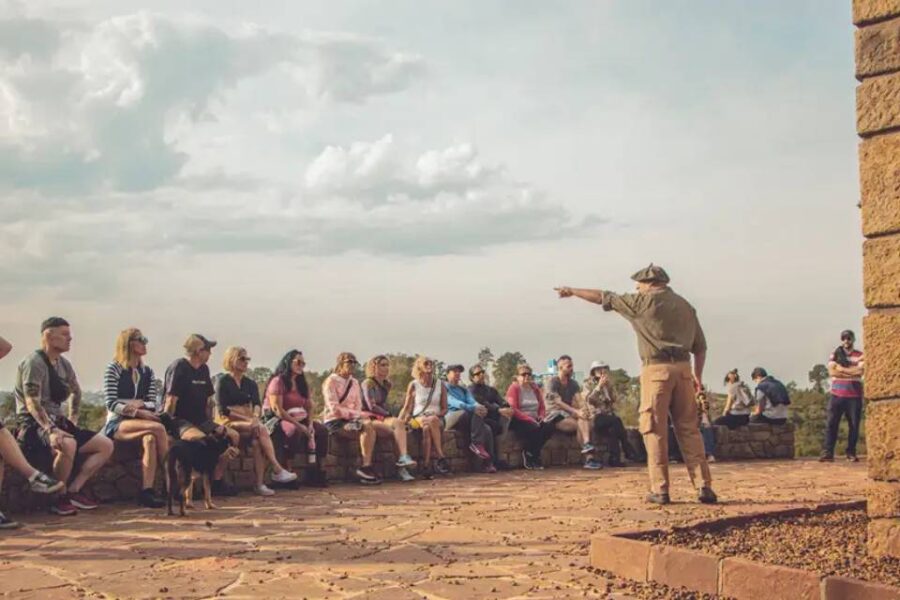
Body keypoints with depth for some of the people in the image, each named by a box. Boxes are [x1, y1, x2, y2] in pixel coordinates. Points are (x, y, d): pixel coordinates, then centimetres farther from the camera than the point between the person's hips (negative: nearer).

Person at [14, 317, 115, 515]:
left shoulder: (63, 364, 13)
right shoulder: (34, 362, -13)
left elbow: (76, 392, 31)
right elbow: (32, 403, -24)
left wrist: (73, 421, 19)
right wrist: (51, 430, -35)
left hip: (57, 422, 9)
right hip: (35, 425, -9)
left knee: (106, 445, -2)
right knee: (67, 444, -38)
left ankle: (74, 490, -6)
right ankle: (59, 498, -18)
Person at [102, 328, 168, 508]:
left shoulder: (147, 372, 16)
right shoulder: (114, 369, 0)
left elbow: (153, 404, 7)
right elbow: (111, 404, -10)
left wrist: (137, 403, -14)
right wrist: (138, 412, -20)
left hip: (138, 423, 4)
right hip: (117, 424, -4)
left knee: (150, 440, -32)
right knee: (158, 428, -30)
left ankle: (147, 492, -37)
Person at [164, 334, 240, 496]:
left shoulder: (203, 369, 15)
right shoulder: (179, 367, -11)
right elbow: (171, 399, -17)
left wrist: (211, 425, 12)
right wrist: (167, 426, -21)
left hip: (200, 421, 9)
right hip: (180, 421, -9)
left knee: (233, 436, -1)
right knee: (199, 438, -38)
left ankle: (217, 481, 1)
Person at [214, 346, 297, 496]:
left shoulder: (250, 384, 18)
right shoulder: (222, 381, 0)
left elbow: (257, 404, 3)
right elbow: (223, 410, -10)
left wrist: (255, 416, -22)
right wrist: (248, 419, -18)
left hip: (248, 422, 4)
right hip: (228, 422, -4)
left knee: (257, 441, -31)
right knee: (262, 430, -31)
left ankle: (260, 483, -36)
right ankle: (277, 470, -34)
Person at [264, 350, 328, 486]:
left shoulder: (302, 383, 17)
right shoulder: (278, 381, -9)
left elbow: (309, 406, 12)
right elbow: (277, 410, -18)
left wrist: (310, 424, -8)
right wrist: (298, 424, -22)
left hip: (299, 419, 8)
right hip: (278, 419, -8)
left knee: (322, 430, -14)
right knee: (294, 430, -37)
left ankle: (318, 472, -16)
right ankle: (288, 472, -34)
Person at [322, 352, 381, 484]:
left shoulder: (354, 383, 18)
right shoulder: (331, 381, -3)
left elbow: (358, 406, 15)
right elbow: (334, 408, -14)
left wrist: (359, 415, -9)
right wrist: (357, 415, -20)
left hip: (351, 420, 6)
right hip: (334, 422, -6)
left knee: (369, 424, -27)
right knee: (367, 427, -29)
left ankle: (366, 467, -34)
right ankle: (366, 468, -24)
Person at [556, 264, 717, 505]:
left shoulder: (644, 302, 1)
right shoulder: (685, 305, 17)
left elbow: (604, 298, 7)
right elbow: (700, 346, 16)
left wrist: (573, 292, 18)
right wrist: (698, 375, 22)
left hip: (657, 369, -5)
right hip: (683, 369, 5)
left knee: (655, 430, 0)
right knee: (689, 429, 8)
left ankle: (660, 489, -1)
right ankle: (704, 486, 4)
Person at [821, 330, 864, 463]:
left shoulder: (860, 356, 6)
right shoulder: (835, 355, 11)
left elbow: (860, 371, -11)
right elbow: (831, 371, -4)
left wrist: (841, 369, -7)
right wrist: (851, 371, -9)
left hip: (854, 395, -1)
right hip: (836, 394, 1)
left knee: (854, 425, 1)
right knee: (831, 423, -5)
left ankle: (851, 453, 10)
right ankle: (827, 453, -6)